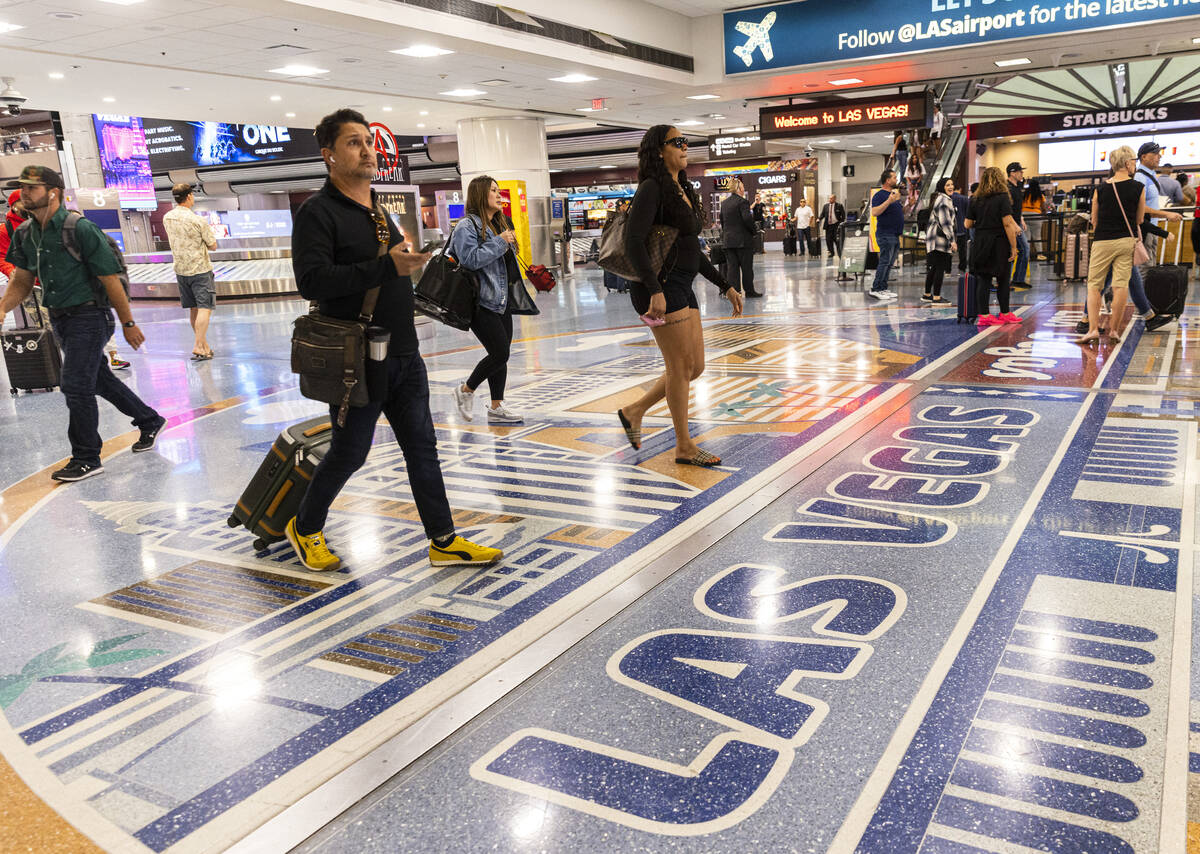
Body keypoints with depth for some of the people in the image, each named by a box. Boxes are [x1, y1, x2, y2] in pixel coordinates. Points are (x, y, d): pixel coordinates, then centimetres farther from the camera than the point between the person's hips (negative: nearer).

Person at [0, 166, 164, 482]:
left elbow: (110, 280, -15)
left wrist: (128, 324, -12)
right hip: (59, 320, 8)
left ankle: (86, 459, 5)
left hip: (88, 316, -8)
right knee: (99, 379, 18)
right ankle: (149, 421, 37)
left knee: (76, 386, -8)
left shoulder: (81, 230, -17)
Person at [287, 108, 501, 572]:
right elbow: (312, 281, -25)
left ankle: (444, 541, 16)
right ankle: (305, 528, 28)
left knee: (422, 447, 8)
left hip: (404, 357, 8)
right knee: (348, 454, 4)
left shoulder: (378, 210, 16)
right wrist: (386, 266, -27)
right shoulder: (318, 211, -11)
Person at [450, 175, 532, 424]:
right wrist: (499, 242, -20)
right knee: (500, 353, -11)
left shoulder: (500, 225, 18)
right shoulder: (467, 227, -10)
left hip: (502, 301, 9)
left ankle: (497, 407, 15)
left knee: (501, 355, 8)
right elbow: (470, 258, -24)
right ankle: (465, 391, 10)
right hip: (481, 303, -9)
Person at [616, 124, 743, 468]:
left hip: (682, 287, 9)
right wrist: (655, 291, -29)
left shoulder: (683, 190, 18)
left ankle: (634, 411, 25)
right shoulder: (653, 188, -9)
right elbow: (634, 243, -20)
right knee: (682, 367, -2)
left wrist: (725, 287, 20)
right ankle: (684, 447, 10)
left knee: (694, 367, 11)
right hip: (661, 288, -9)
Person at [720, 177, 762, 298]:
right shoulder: (742, 202, -13)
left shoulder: (724, 203, 10)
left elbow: (722, 220, 15)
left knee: (732, 266, 6)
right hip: (743, 240, -6)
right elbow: (747, 219, -20)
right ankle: (749, 290, 9)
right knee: (746, 266, 3)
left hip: (728, 240, 6)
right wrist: (754, 230, -5)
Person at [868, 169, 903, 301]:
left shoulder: (895, 194, 20)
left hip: (895, 236, 9)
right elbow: (874, 213, -24)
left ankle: (883, 288, 13)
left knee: (889, 264, 9)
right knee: (884, 262, -11)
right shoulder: (879, 195, -9)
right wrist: (889, 201, -28)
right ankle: (874, 290, -9)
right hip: (885, 235, -9)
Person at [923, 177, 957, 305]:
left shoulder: (942, 199, 22)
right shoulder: (944, 200, -11)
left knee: (934, 268, 14)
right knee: (940, 268, -9)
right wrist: (952, 240, -20)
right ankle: (936, 297, -8)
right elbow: (945, 222, -18)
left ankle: (927, 295, 20)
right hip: (940, 238, -11)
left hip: (933, 238, 11)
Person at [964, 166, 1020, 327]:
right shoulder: (1002, 198, -8)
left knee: (983, 279, 5)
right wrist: (1013, 247, -10)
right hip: (999, 243, -3)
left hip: (979, 243, 3)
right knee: (1002, 280, 8)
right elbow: (1008, 224, -13)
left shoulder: (974, 199, 4)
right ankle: (1005, 314, 19)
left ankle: (984, 315, 2)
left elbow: (968, 224, 8)